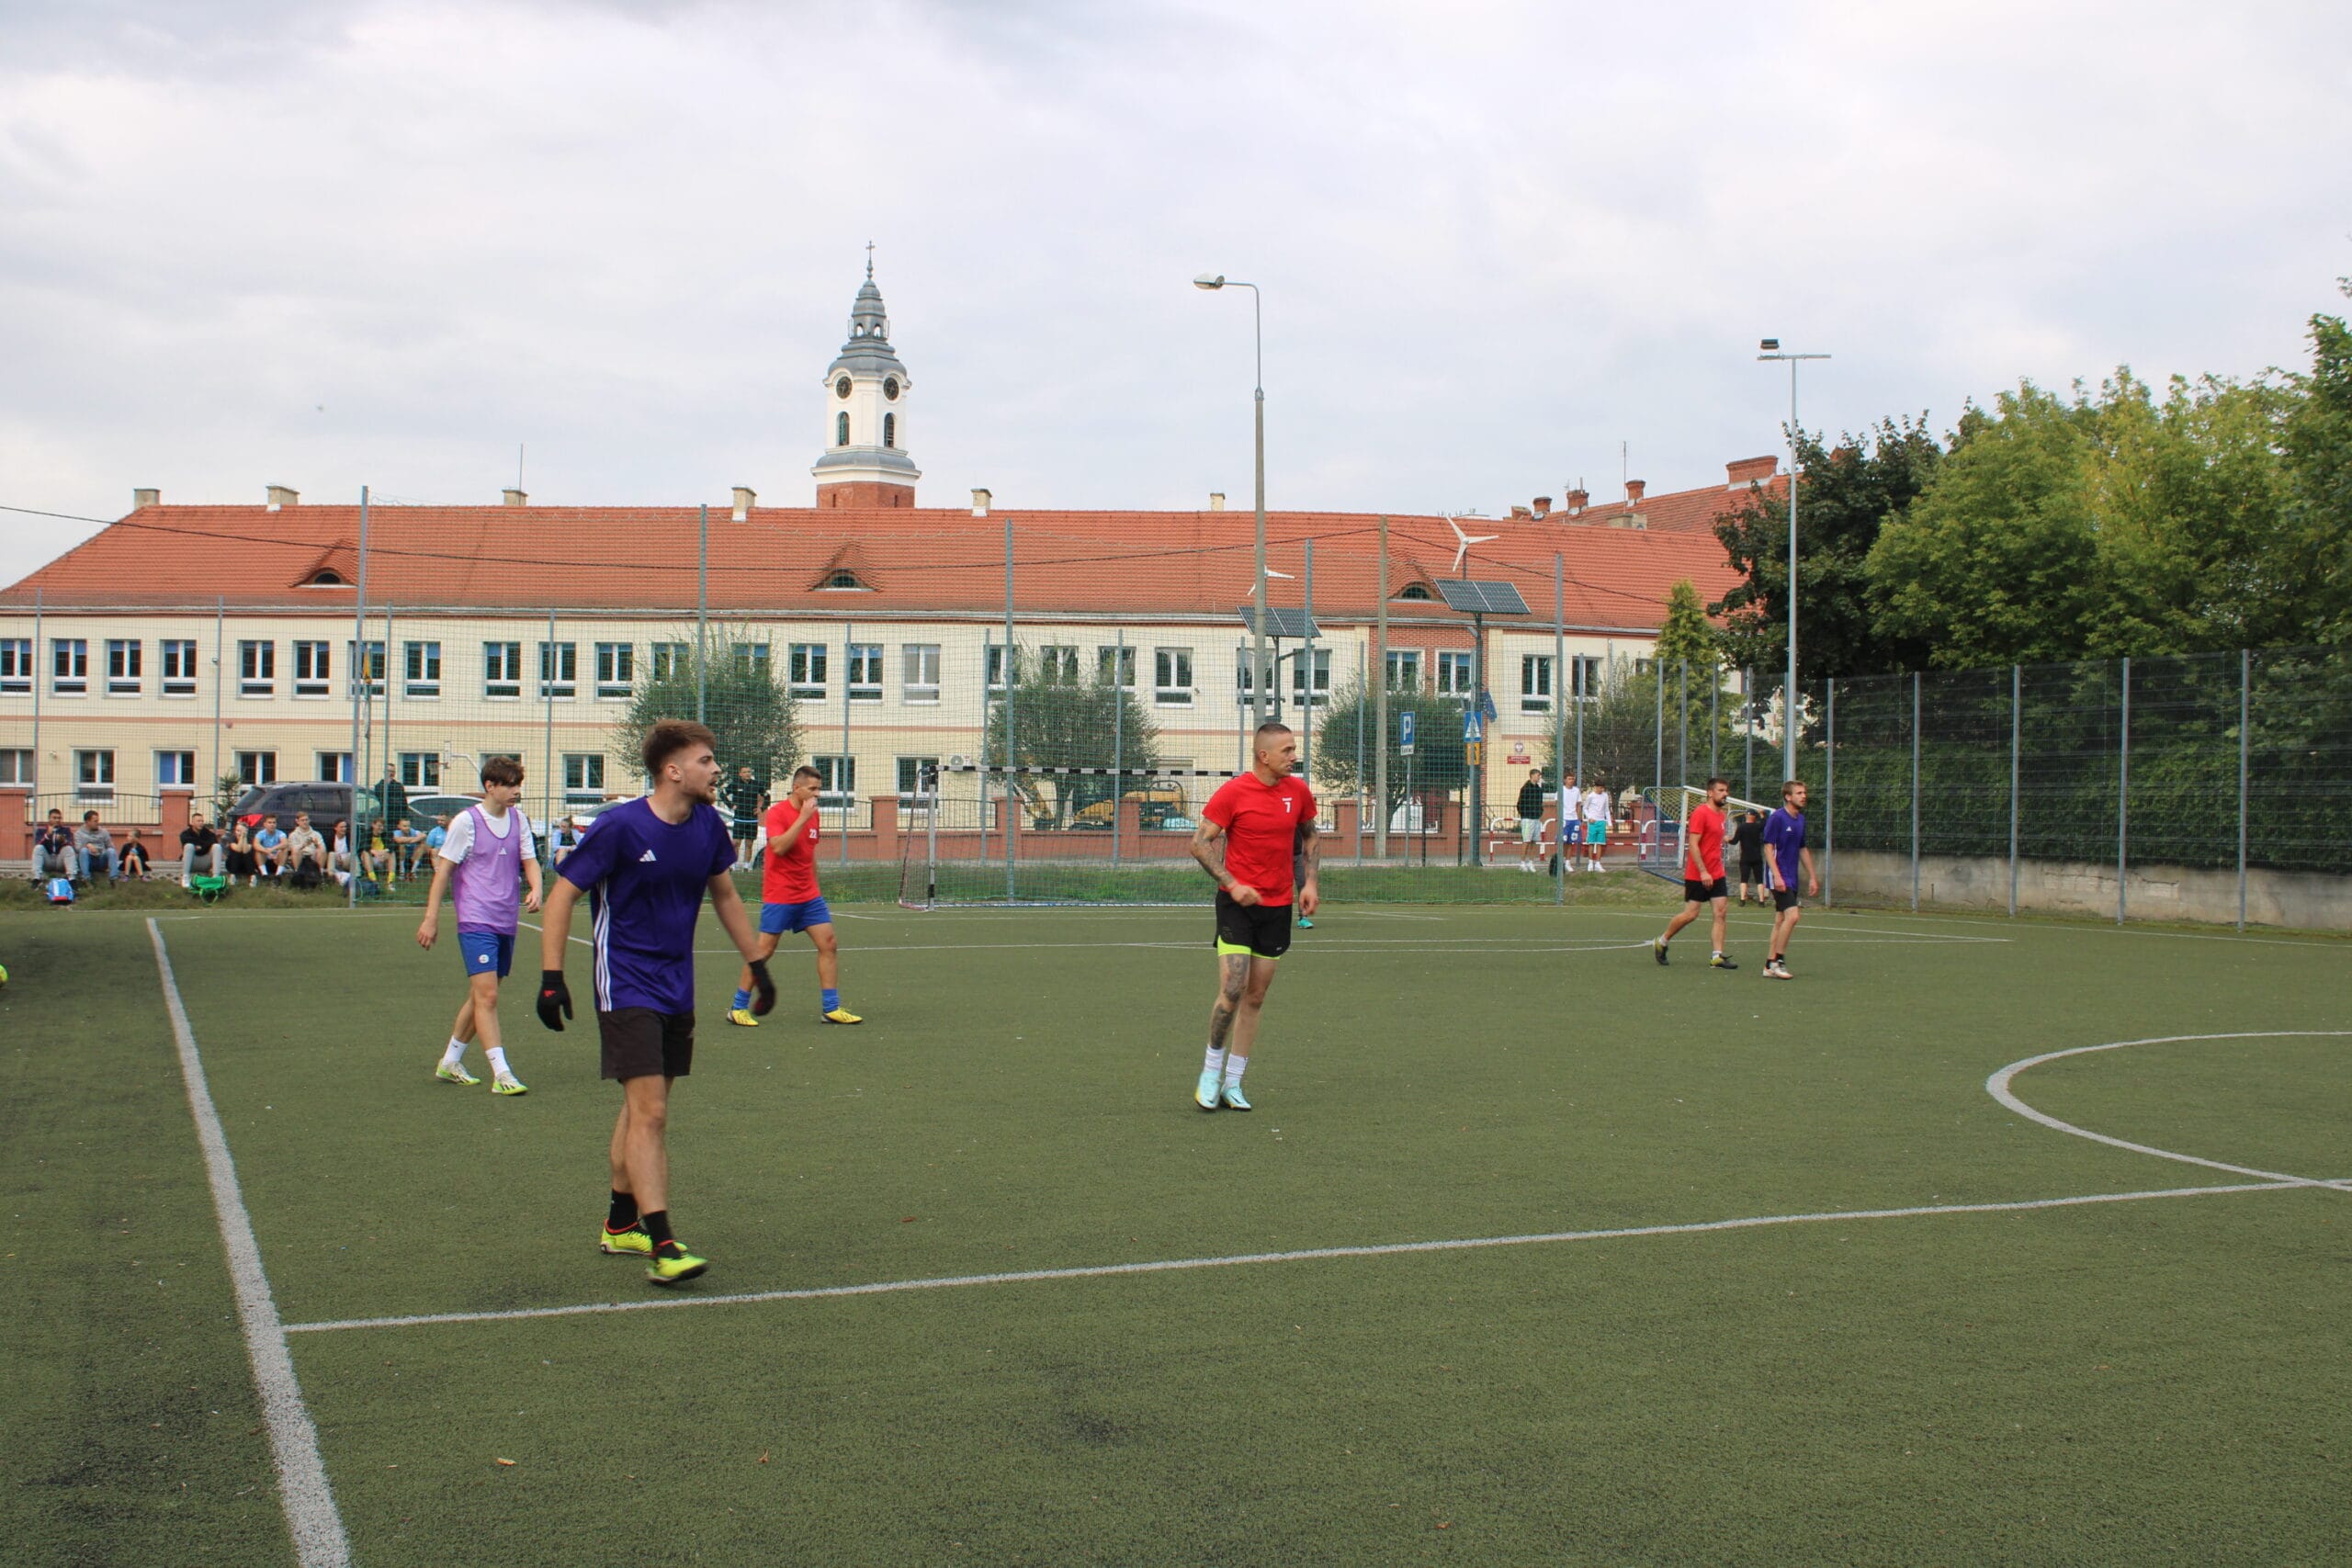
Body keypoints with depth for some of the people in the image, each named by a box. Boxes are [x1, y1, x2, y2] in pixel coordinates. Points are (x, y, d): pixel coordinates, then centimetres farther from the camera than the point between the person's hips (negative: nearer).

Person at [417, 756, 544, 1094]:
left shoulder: (518, 819, 9)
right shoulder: (467, 822, -7)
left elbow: (529, 861, 12)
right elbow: (443, 869, -4)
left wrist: (535, 889, -10)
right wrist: (431, 918, -6)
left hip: (506, 924, 7)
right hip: (476, 923, -6)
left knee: (480, 996, 14)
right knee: (487, 996, -12)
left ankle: (450, 1062, 28)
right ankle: (501, 1075, -14)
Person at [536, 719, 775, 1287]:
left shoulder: (708, 825, 2)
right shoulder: (619, 826, -16)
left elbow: (725, 897, 17)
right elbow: (563, 894, -11)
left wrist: (757, 965, 17)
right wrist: (551, 978, -16)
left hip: (677, 989, 7)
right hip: (626, 988, -7)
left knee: (644, 1108, 16)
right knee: (649, 1111, -14)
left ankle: (620, 1224, 30)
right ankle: (661, 1248, -15)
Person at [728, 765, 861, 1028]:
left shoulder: (813, 814, 10)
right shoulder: (777, 813, -12)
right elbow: (779, 847, -27)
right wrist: (803, 818, -27)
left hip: (809, 896, 7)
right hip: (779, 897, -7)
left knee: (828, 945, -1)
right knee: (764, 950, -2)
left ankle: (831, 1008, 4)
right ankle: (738, 1008, 10)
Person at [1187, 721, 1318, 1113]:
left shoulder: (1299, 792, 4)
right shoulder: (1232, 793, -11)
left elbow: (1311, 836, 19)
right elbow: (1200, 843, -9)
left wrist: (1309, 881, 5)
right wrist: (1232, 884, -18)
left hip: (1278, 907, 5)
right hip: (1237, 904, -5)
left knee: (1255, 998, 7)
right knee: (1232, 991, -14)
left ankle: (1232, 1084, 15)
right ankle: (1210, 1072, 6)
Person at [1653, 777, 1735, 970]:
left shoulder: (1720, 814, 13)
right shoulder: (1700, 813, -14)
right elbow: (1693, 844, -19)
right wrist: (1703, 872, -23)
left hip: (1716, 874, 8)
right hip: (1697, 874, -8)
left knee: (1721, 912, -2)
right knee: (1690, 914, -2)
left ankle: (1717, 957, -1)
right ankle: (1661, 942, 18)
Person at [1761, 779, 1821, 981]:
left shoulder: (1801, 820, 13)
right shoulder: (1777, 818, -10)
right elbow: (1769, 848, -13)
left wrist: (1812, 877, 19)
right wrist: (1777, 876, -21)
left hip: (1791, 878, 8)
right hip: (1779, 877, -8)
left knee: (1781, 920, 8)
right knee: (1792, 915, -18)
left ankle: (1770, 965, 12)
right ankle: (1777, 960, -11)